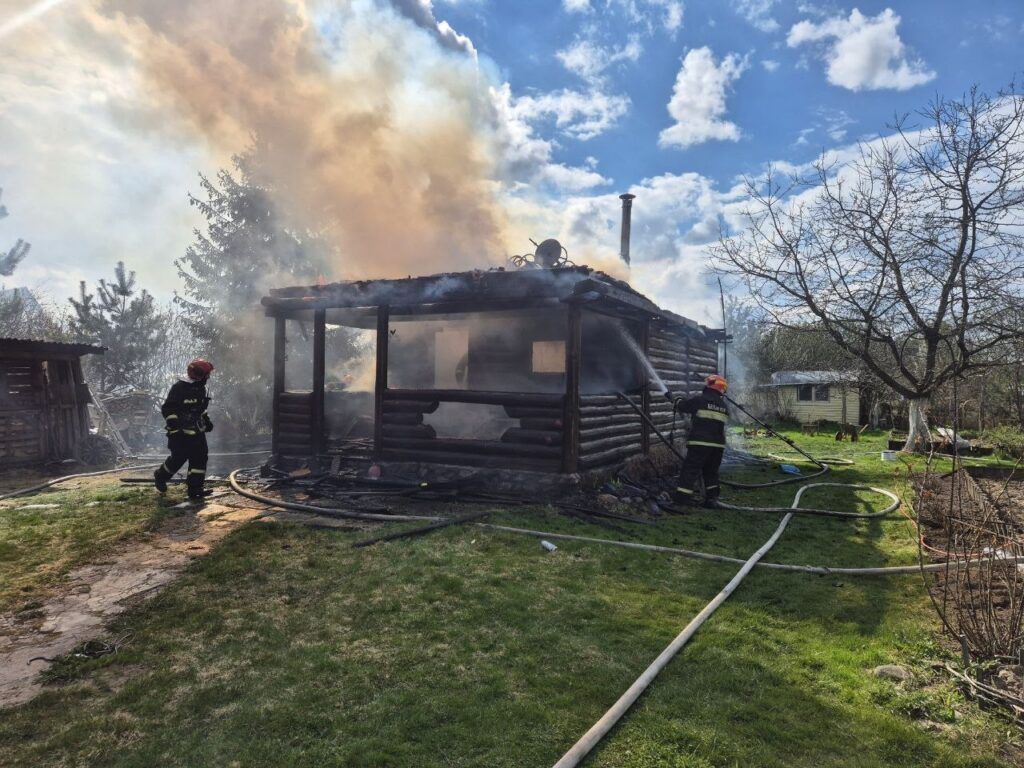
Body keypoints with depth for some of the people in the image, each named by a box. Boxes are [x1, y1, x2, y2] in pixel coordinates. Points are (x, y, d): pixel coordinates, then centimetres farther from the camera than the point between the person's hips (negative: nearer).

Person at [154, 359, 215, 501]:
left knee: (200, 458, -1)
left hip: (197, 431, 7)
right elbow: (167, 409, -15)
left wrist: (206, 420, 21)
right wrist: (174, 423, -26)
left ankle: (195, 489, 5)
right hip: (180, 432, -7)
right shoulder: (179, 388, -15)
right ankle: (160, 477, 32)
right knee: (178, 458, 1)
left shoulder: (200, 388, 10)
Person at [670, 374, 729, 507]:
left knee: (691, 468, -2)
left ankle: (683, 494, -5)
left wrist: (677, 400, 26)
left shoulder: (700, 400, -6)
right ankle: (712, 496, 14)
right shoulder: (723, 406, 13)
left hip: (700, 442, -5)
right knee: (711, 471, 16)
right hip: (718, 444, 6)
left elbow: (683, 406, 3)